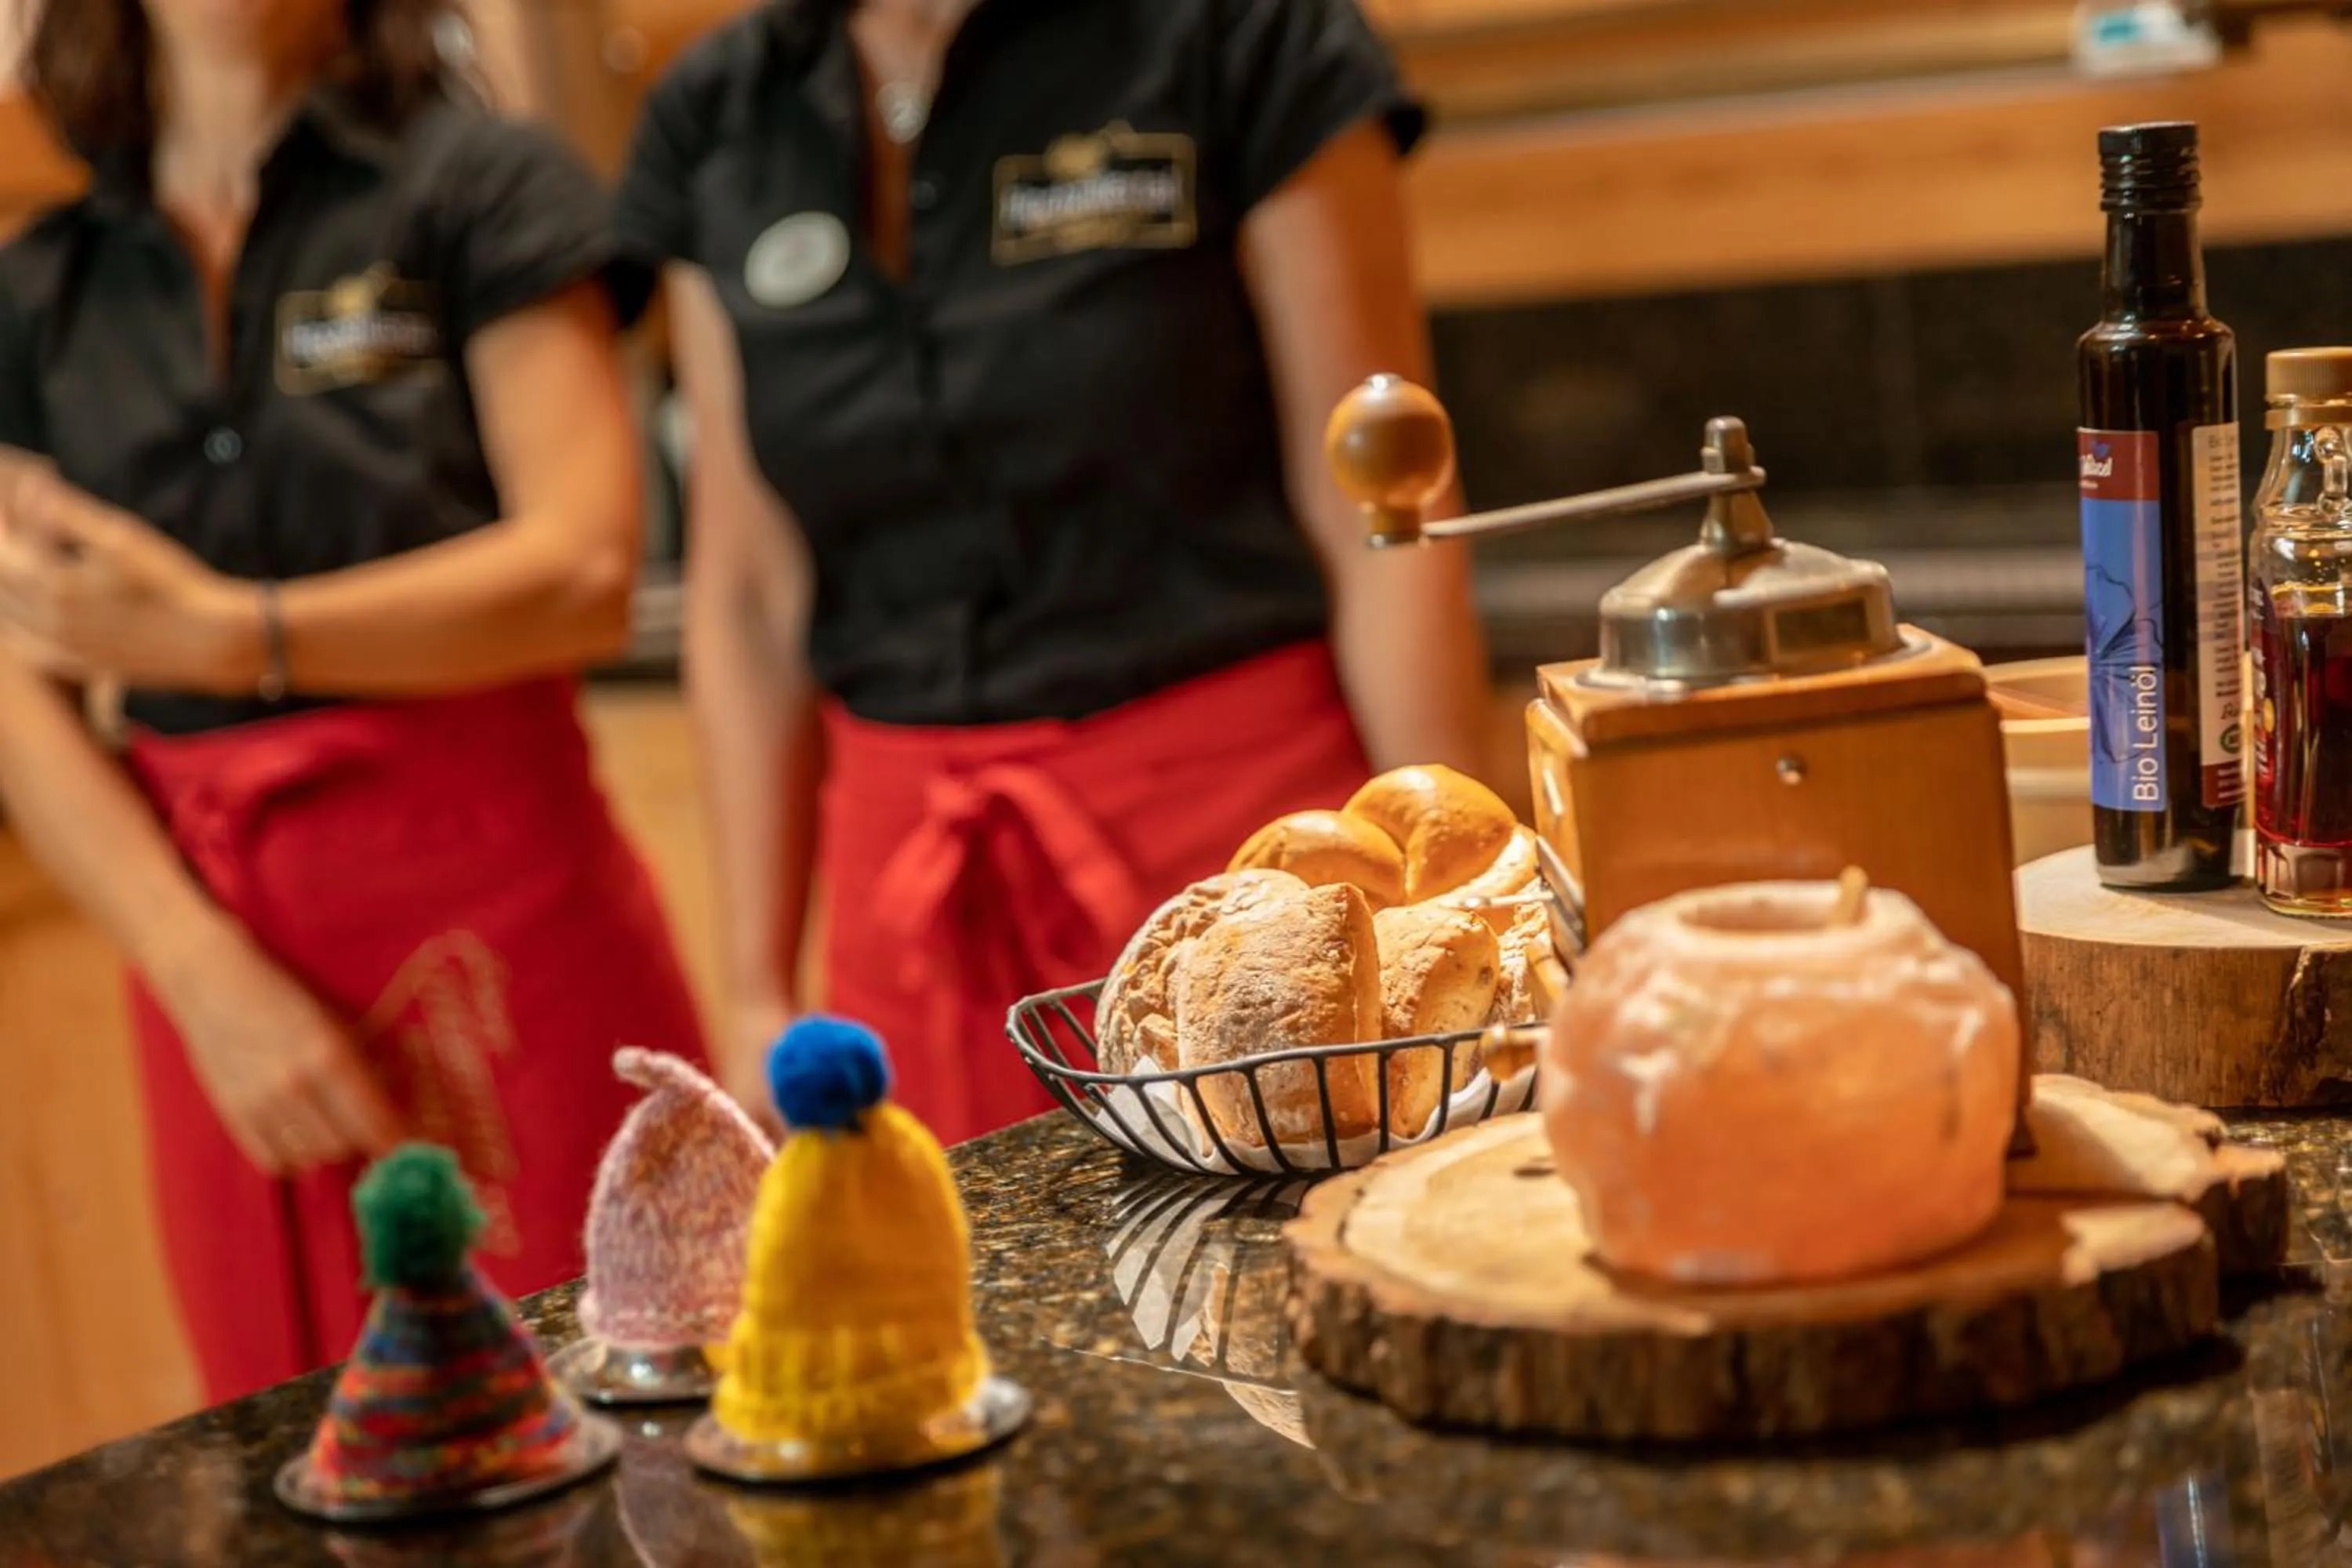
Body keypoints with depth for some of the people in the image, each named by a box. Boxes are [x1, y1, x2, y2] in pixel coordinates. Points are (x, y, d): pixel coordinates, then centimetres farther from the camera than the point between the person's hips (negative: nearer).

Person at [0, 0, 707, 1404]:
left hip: (491, 903, -3)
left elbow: (585, 572, -10)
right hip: (221, 931, 4)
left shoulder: (477, 185, 1)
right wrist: (208, 974, -9)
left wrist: (227, 637, -21)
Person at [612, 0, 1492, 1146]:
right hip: (916, 887, 3)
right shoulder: (713, 120, 4)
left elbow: (1383, 529, -7)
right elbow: (747, 593, 7)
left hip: (1244, 814, -3)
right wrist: (758, 991, 6)